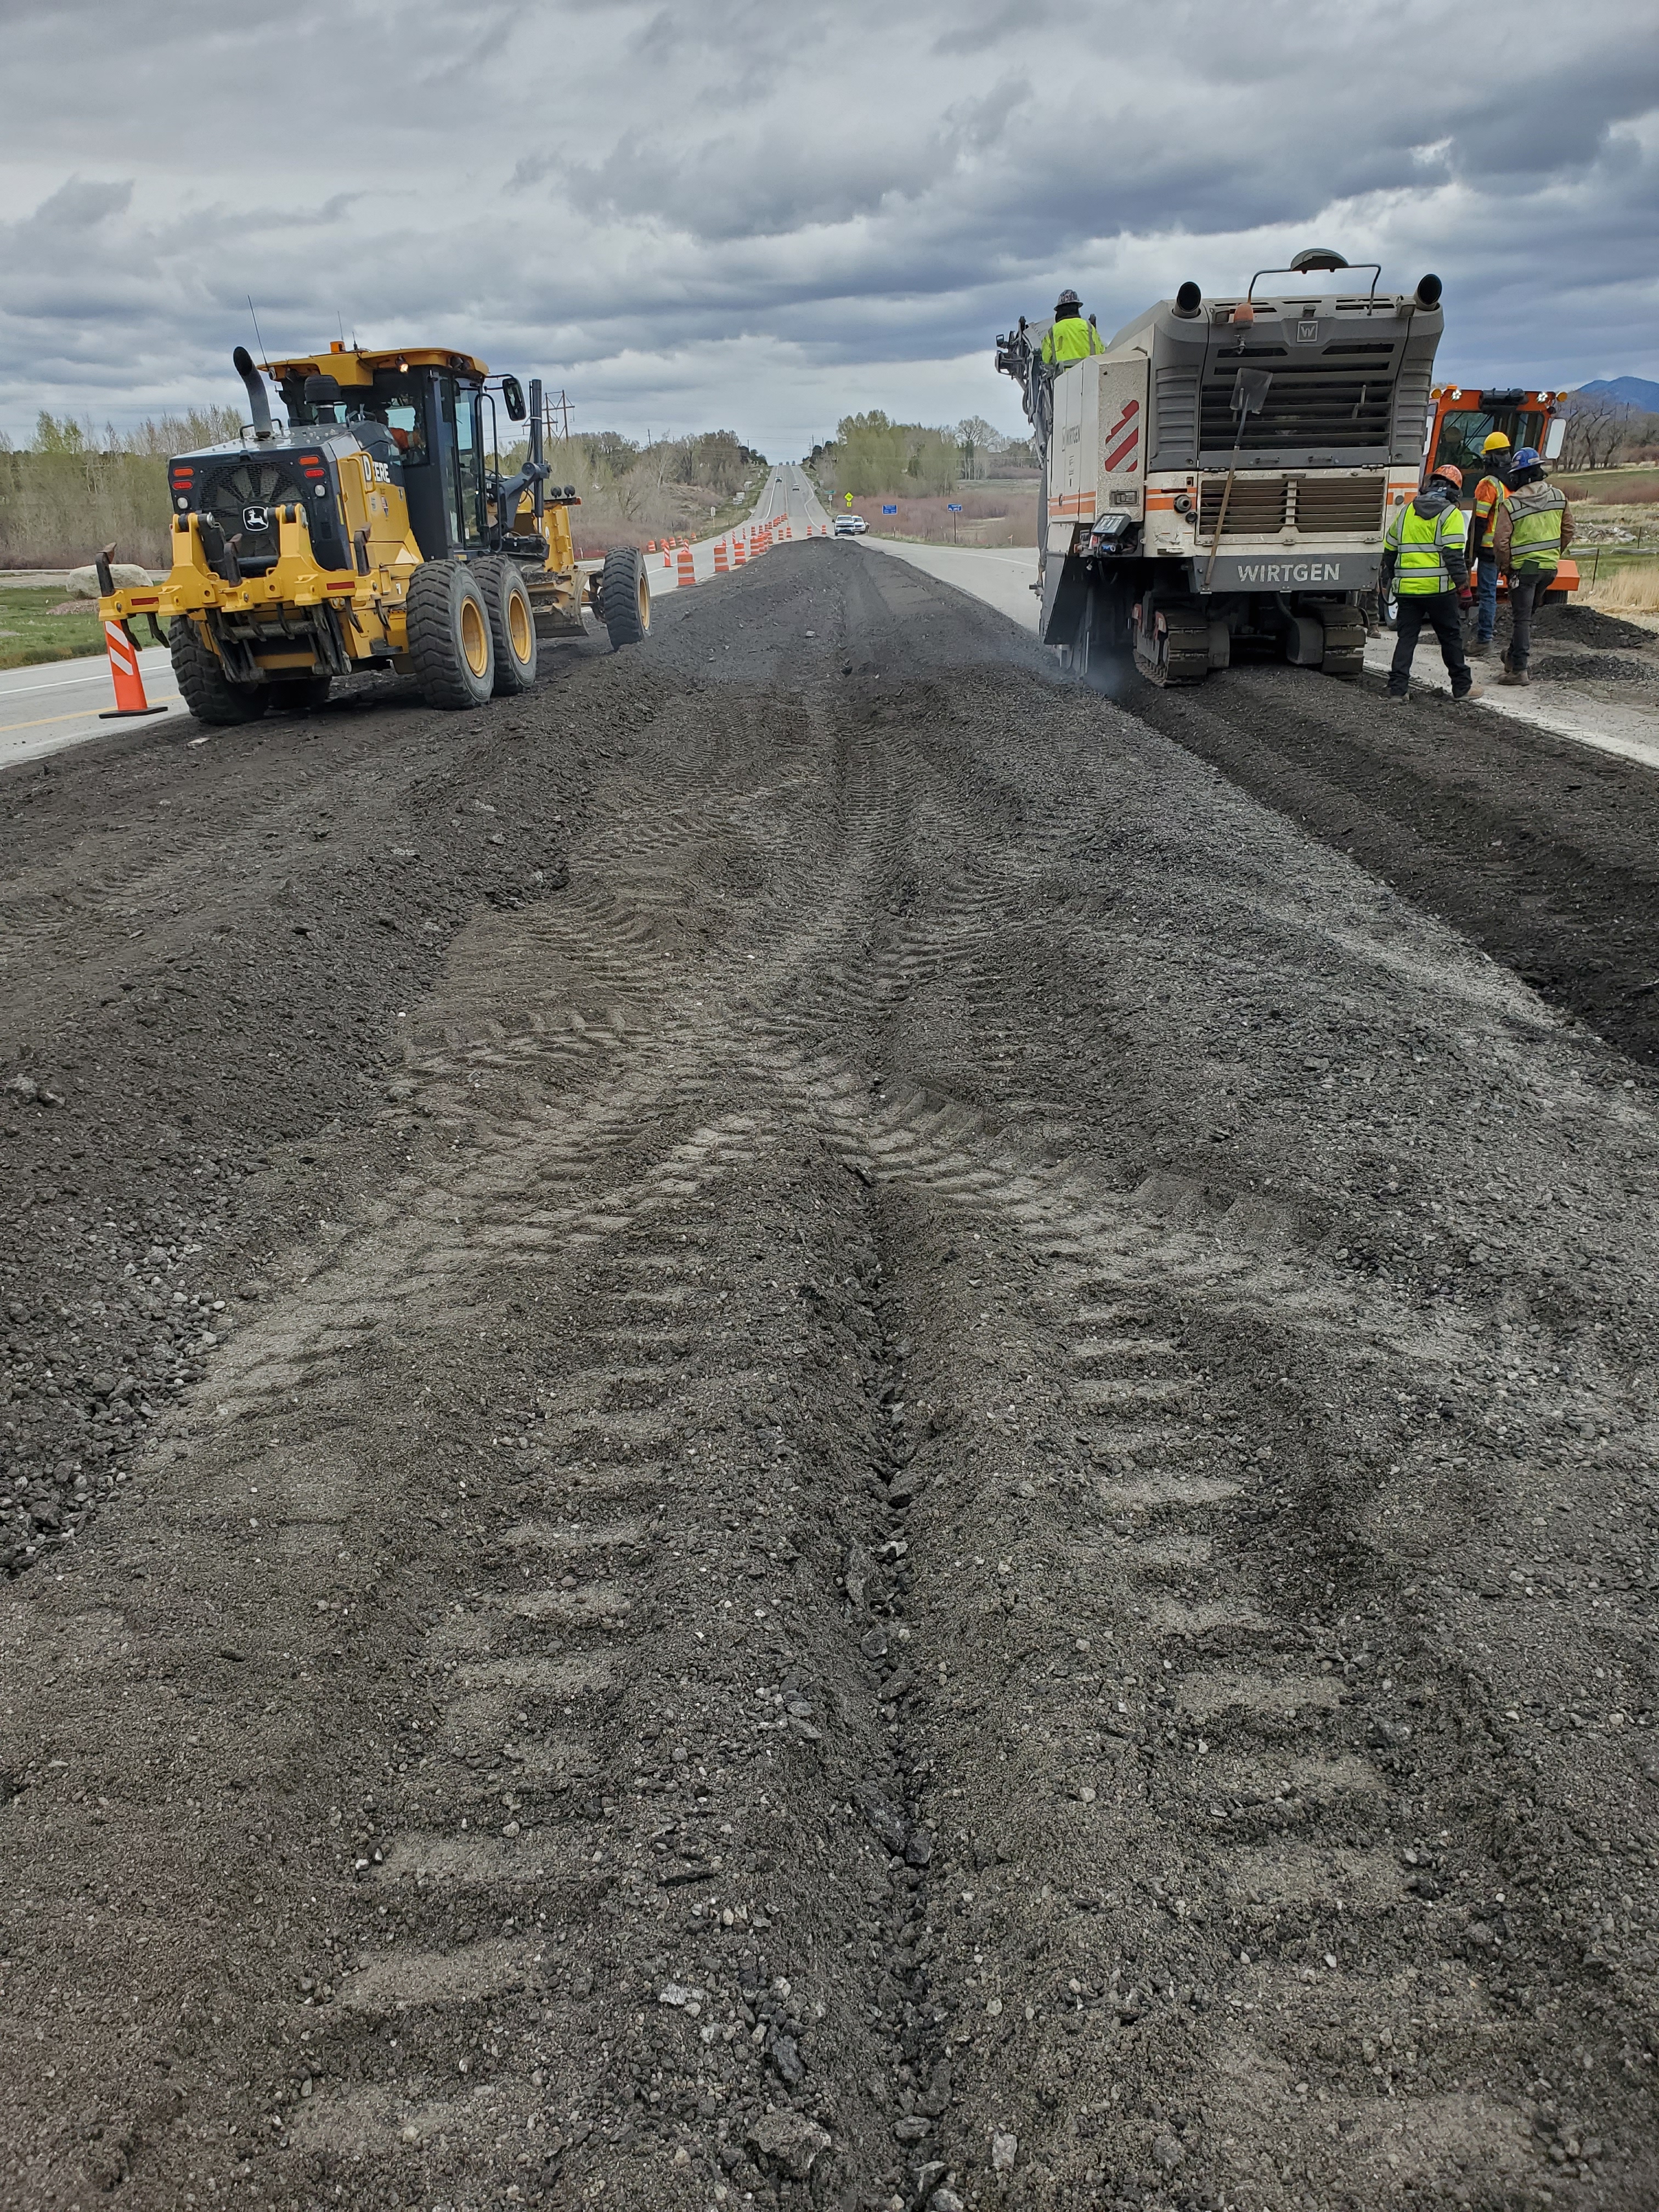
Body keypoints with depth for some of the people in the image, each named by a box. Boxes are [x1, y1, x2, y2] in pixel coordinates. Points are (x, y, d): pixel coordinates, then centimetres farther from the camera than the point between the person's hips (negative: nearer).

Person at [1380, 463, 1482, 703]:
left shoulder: (1405, 511, 12)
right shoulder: (1450, 514, -5)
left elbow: (1389, 550, 18)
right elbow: (1454, 555, -12)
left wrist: (1387, 581, 29)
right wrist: (1464, 588, -7)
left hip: (1407, 588, 4)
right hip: (1439, 588, -4)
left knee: (1406, 638, 8)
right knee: (1451, 637, 7)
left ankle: (1397, 688, 1)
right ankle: (1462, 687, 15)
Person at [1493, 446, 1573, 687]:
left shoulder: (1511, 505, -13)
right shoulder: (1559, 497, 3)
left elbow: (1501, 542, -14)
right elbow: (1568, 531, 9)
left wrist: (1505, 566, 1)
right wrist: (1554, 555, 21)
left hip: (1523, 568, -5)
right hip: (1550, 567, 5)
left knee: (1521, 618, -1)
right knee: (1529, 614, 21)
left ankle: (1519, 669, -3)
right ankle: (1514, 656, 31)